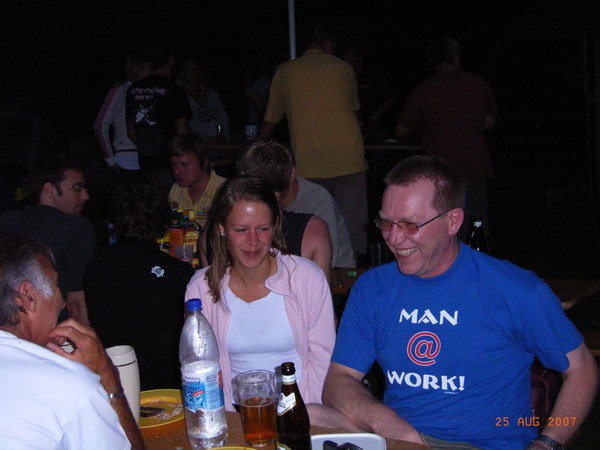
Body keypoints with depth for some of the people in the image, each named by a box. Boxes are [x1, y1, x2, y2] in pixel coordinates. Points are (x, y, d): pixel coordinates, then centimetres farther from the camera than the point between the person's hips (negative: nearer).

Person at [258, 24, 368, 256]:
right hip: (349, 157, 1)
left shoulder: (285, 71, 11)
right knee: (353, 226, 2)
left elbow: (271, 118, 19)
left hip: (309, 164, -1)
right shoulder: (343, 68, 13)